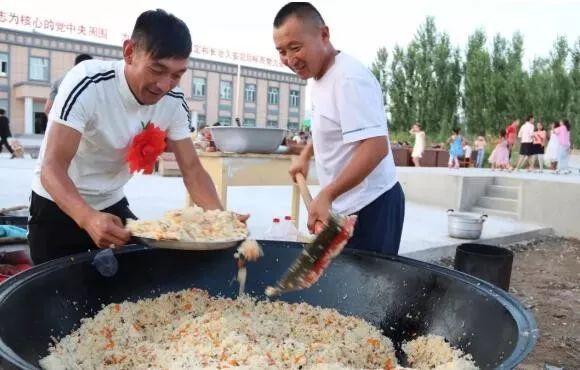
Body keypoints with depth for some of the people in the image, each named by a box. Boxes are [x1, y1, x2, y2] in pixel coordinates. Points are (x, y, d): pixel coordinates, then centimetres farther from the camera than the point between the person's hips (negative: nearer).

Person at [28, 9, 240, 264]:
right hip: (58, 206, -4)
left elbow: (192, 170, -13)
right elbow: (52, 168, -34)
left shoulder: (174, 102, -14)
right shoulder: (88, 83, -29)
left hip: (112, 204, 4)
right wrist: (88, 218, -53)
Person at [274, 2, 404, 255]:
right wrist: (305, 155, 22)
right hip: (346, 206, 10)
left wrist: (326, 195, -31)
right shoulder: (320, 77, 11)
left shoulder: (349, 79, -21)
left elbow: (376, 147, -29)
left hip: (370, 206, -9)